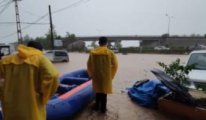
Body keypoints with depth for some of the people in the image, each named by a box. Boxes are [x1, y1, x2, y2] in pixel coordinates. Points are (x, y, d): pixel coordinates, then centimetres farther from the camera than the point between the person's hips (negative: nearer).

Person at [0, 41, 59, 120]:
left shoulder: (6, 60, 6)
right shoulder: (40, 59, -10)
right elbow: (52, 76, -26)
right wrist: (44, 97, -12)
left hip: (10, 108, 5)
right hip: (32, 109, -4)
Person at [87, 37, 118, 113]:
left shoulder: (93, 52, -5)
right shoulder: (110, 53, -9)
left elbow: (89, 65, 1)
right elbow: (115, 65, -5)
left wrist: (91, 74, 13)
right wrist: (111, 75, 7)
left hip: (96, 76, 2)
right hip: (106, 76, -2)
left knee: (98, 90, 19)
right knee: (104, 91, 11)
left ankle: (97, 106, 32)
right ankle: (103, 108, 20)